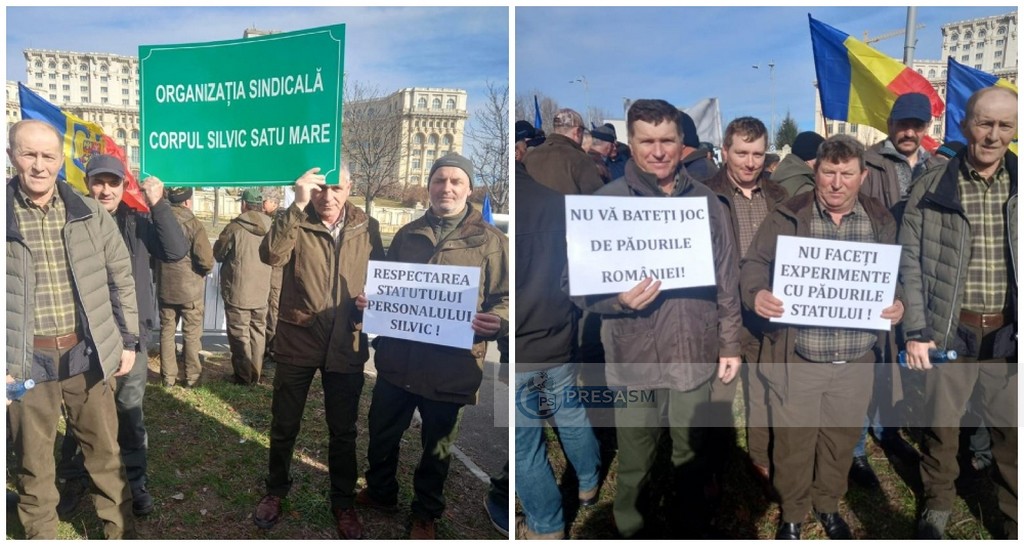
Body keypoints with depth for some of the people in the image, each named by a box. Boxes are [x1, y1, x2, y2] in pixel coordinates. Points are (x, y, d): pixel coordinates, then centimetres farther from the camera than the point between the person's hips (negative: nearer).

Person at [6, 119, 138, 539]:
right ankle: (41, 536, 31)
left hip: (87, 353, 1)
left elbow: (122, 279, 8)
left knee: (106, 452, 13)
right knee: (33, 462, 13)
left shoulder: (91, 214, 1)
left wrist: (127, 341, 6)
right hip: (26, 360, -1)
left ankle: (121, 532, 28)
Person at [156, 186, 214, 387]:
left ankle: (168, 376, 19)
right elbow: (207, 261, -20)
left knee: (167, 332, 13)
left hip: (165, 288, 4)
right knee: (192, 334, 6)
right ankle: (192, 377, 12)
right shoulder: (193, 224, -15)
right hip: (190, 288, -4)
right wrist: (204, 269, 1)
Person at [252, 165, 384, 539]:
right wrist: (297, 204, -32)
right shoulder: (295, 223, -7)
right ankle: (276, 491, 39)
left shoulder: (367, 227, 0)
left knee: (343, 430, 14)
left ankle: (343, 502, 32)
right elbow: (270, 255, -27)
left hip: (346, 345, 1)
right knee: (284, 425, 15)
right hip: (297, 341, -1)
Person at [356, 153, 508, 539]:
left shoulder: (491, 240, -4)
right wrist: (368, 301, -3)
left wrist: (495, 321, -26)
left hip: (450, 366, -3)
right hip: (397, 359, 4)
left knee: (437, 446, 15)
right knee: (382, 434, 19)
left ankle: (426, 512, 37)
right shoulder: (406, 235, 8)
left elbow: (505, 299, -5)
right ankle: (380, 493, 45)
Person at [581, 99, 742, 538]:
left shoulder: (706, 202, 4)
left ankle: (694, 526, 40)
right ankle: (630, 531, 34)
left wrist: (730, 342, 7)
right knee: (634, 462, 11)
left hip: (694, 354, 3)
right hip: (634, 356, -2)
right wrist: (620, 299, -26)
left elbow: (727, 281, 9)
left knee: (691, 453, 19)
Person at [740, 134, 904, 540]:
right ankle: (792, 514, 32)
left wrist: (898, 303, -10)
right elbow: (755, 263, -4)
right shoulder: (787, 217, -4)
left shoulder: (881, 221, 5)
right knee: (793, 441, 9)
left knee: (841, 439, 19)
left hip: (856, 362, 3)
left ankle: (828, 505, 43)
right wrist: (756, 293, -26)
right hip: (796, 360, -2)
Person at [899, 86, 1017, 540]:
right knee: (940, 426, 12)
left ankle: (1013, 518, 31)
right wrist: (916, 332, -8)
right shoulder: (930, 189, -3)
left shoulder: (1016, 187, 3)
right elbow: (911, 264, -3)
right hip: (949, 330, -1)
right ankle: (937, 506, 33)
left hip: (1008, 334, 2)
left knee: (1011, 432, 11)